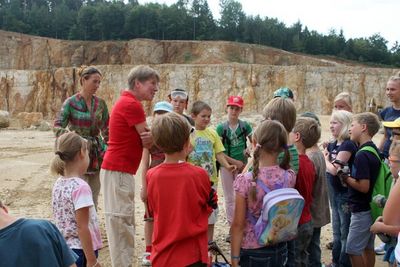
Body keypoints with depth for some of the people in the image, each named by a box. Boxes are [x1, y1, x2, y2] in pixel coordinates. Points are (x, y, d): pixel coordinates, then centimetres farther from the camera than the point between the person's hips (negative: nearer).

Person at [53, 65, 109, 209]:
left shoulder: (100, 103, 6)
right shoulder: (71, 103, -6)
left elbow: (106, 130, 14)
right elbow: (57, 127, -11)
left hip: (97, 154, 5)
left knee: (94, 200, 10)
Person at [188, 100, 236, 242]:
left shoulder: (212, 133, 3)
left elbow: (219, 153, 2)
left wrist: (227, 166, -14)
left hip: (211, 179, 3)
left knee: (211, 213, 13)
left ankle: (209, 243, 29)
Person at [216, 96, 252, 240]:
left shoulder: (245, 125, -4)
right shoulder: (221, 128, -7)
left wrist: (249, 149, -13)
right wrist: (234, 162, -14)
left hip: (242, 165, 0)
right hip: (226, 165, 0)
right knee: (229, 198, 8)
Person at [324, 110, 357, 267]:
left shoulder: (348, 145, -18)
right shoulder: (332, 144, 8)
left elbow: (334, 169, -23)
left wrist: (325, 159, -6)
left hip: (345, 194, -9)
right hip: (334, 193, 9)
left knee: (345, 233, 3)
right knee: (336, 231, 20)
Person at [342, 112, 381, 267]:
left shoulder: (362, 155, -22)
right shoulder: (373, 150, 7)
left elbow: (364, 186, -26)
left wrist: (346, 178, -13)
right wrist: (350, 176, 7)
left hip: (362, 211, -9)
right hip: (371, 207, 9)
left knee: (353, 249, 2)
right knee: (368, 247, 18)